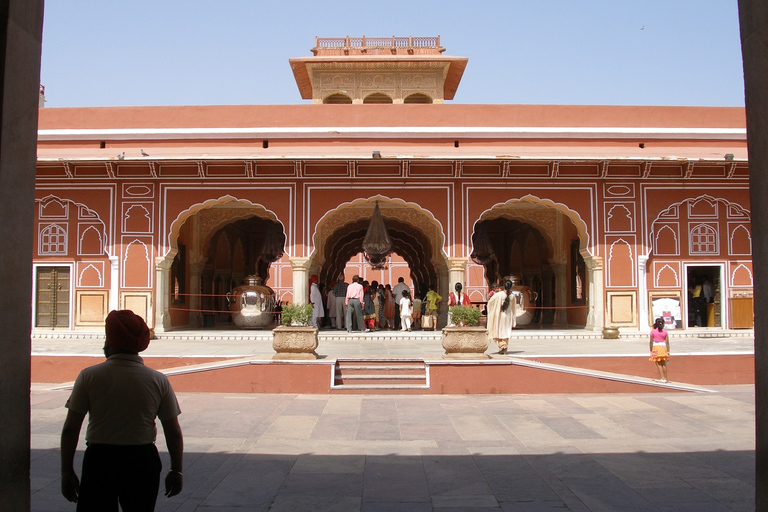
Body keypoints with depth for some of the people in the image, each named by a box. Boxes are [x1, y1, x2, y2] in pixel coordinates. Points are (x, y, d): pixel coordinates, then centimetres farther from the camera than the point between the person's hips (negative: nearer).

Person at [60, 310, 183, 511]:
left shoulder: (89, 376, -5)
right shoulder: (159, 380, -2)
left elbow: (70, 429, -4)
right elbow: (174, 433, 0)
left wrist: (67, 472, 5)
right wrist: (176, 470, 12)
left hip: (99, 459, -1)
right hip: (143, 461, 1)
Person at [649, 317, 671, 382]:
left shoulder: (653, 332, -3)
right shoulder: (665, 332, 2)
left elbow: (651, 342, -3)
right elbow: (667, 342, 1)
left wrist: (651, 350, 4)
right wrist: (668, 351, 6)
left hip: (656, 348, -3)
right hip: (663, 348, 3)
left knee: (658, 364, -3)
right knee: (664, 364, 12)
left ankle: (662, 378, -9)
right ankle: (665, 378, 16)